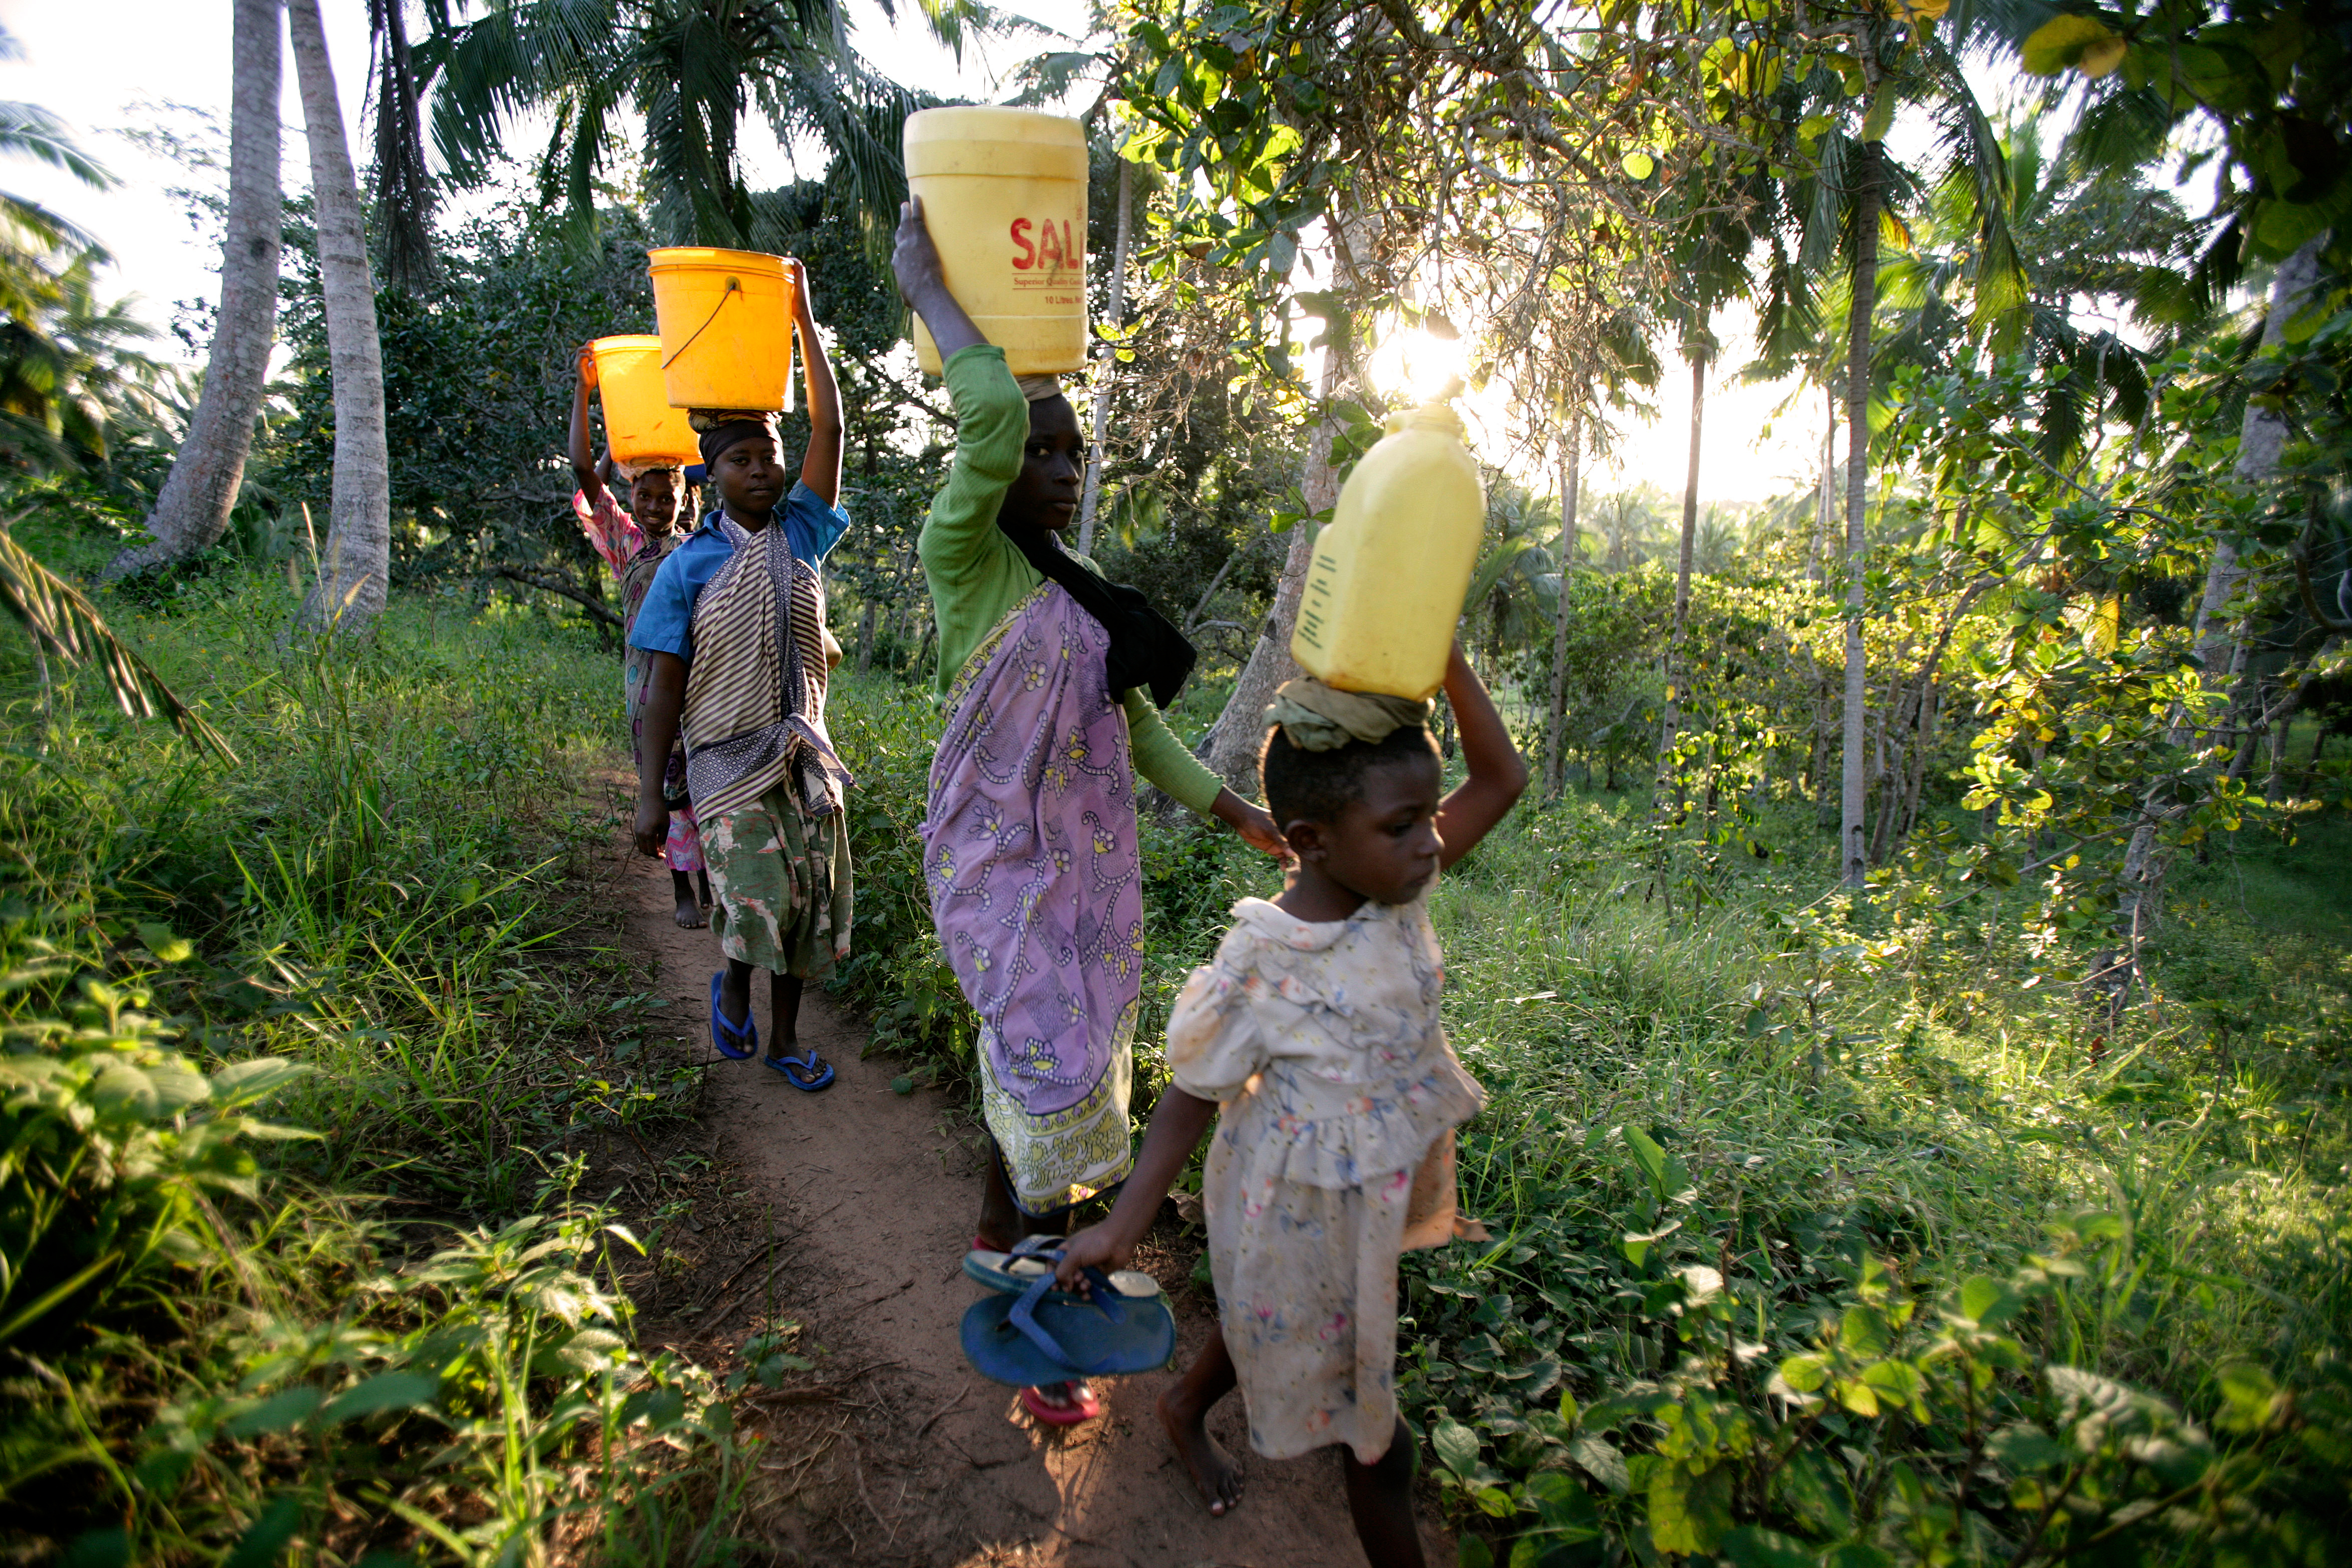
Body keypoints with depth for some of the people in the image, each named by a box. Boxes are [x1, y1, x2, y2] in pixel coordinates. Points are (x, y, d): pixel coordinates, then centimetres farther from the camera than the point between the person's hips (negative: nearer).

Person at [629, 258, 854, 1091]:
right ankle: (732, 984, 17)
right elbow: (665, 686, -3)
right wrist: (650, 794, -5)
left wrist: (803, 317, -1)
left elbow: (830, 427, 0)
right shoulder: (688, 565, -3)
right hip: (729, 761, -3)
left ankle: (784, 1036, 27)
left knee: (810, 904, 7)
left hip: (805, 755, 3)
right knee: (758, 898, -17)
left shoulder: (801, 532, 5)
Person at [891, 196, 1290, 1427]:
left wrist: (1229, 810, 11)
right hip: (1001, 865, -7)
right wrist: (928, 290, -18)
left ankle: (1000, 1230, 40)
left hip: (1090, 863, 7)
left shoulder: (1081, 587, 12)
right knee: (1052, 1073, -6)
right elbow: (994, 421, -30)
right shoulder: (962, 556, -11)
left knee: (1034, 1069, 18)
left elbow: (1135, 722, 15)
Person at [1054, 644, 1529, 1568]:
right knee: (1373, 1437, 12)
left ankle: (1186, 1407, 64)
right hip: (1304, 1207, -7)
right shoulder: (1258, 970, -30)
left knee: (1264, 1310, 34)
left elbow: (1500, 779, -10)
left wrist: (1446, 660, -21)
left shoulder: (1396, 887, -13)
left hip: (1380, 1189, 7)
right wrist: (1124, 1225, -17)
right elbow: (1193, 1099, -17)